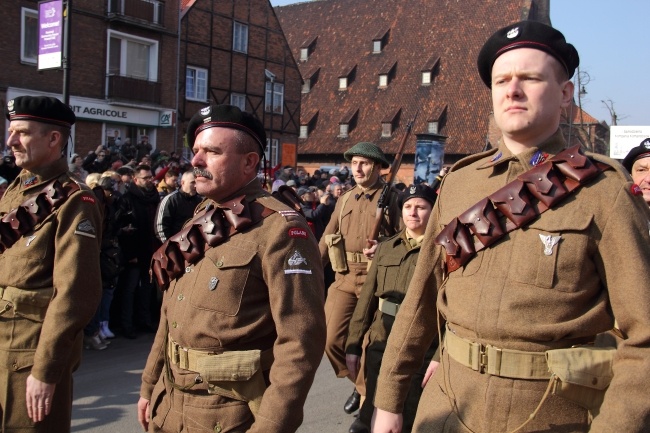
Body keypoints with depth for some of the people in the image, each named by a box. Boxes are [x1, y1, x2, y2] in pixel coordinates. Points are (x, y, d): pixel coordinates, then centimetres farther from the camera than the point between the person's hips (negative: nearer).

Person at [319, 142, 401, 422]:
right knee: (331, 338, 0)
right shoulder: (344, 200, 12)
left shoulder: (391, 200, -2)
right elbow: (326, 240, 14)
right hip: (344, 278, 5)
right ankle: (360, 383, 24)